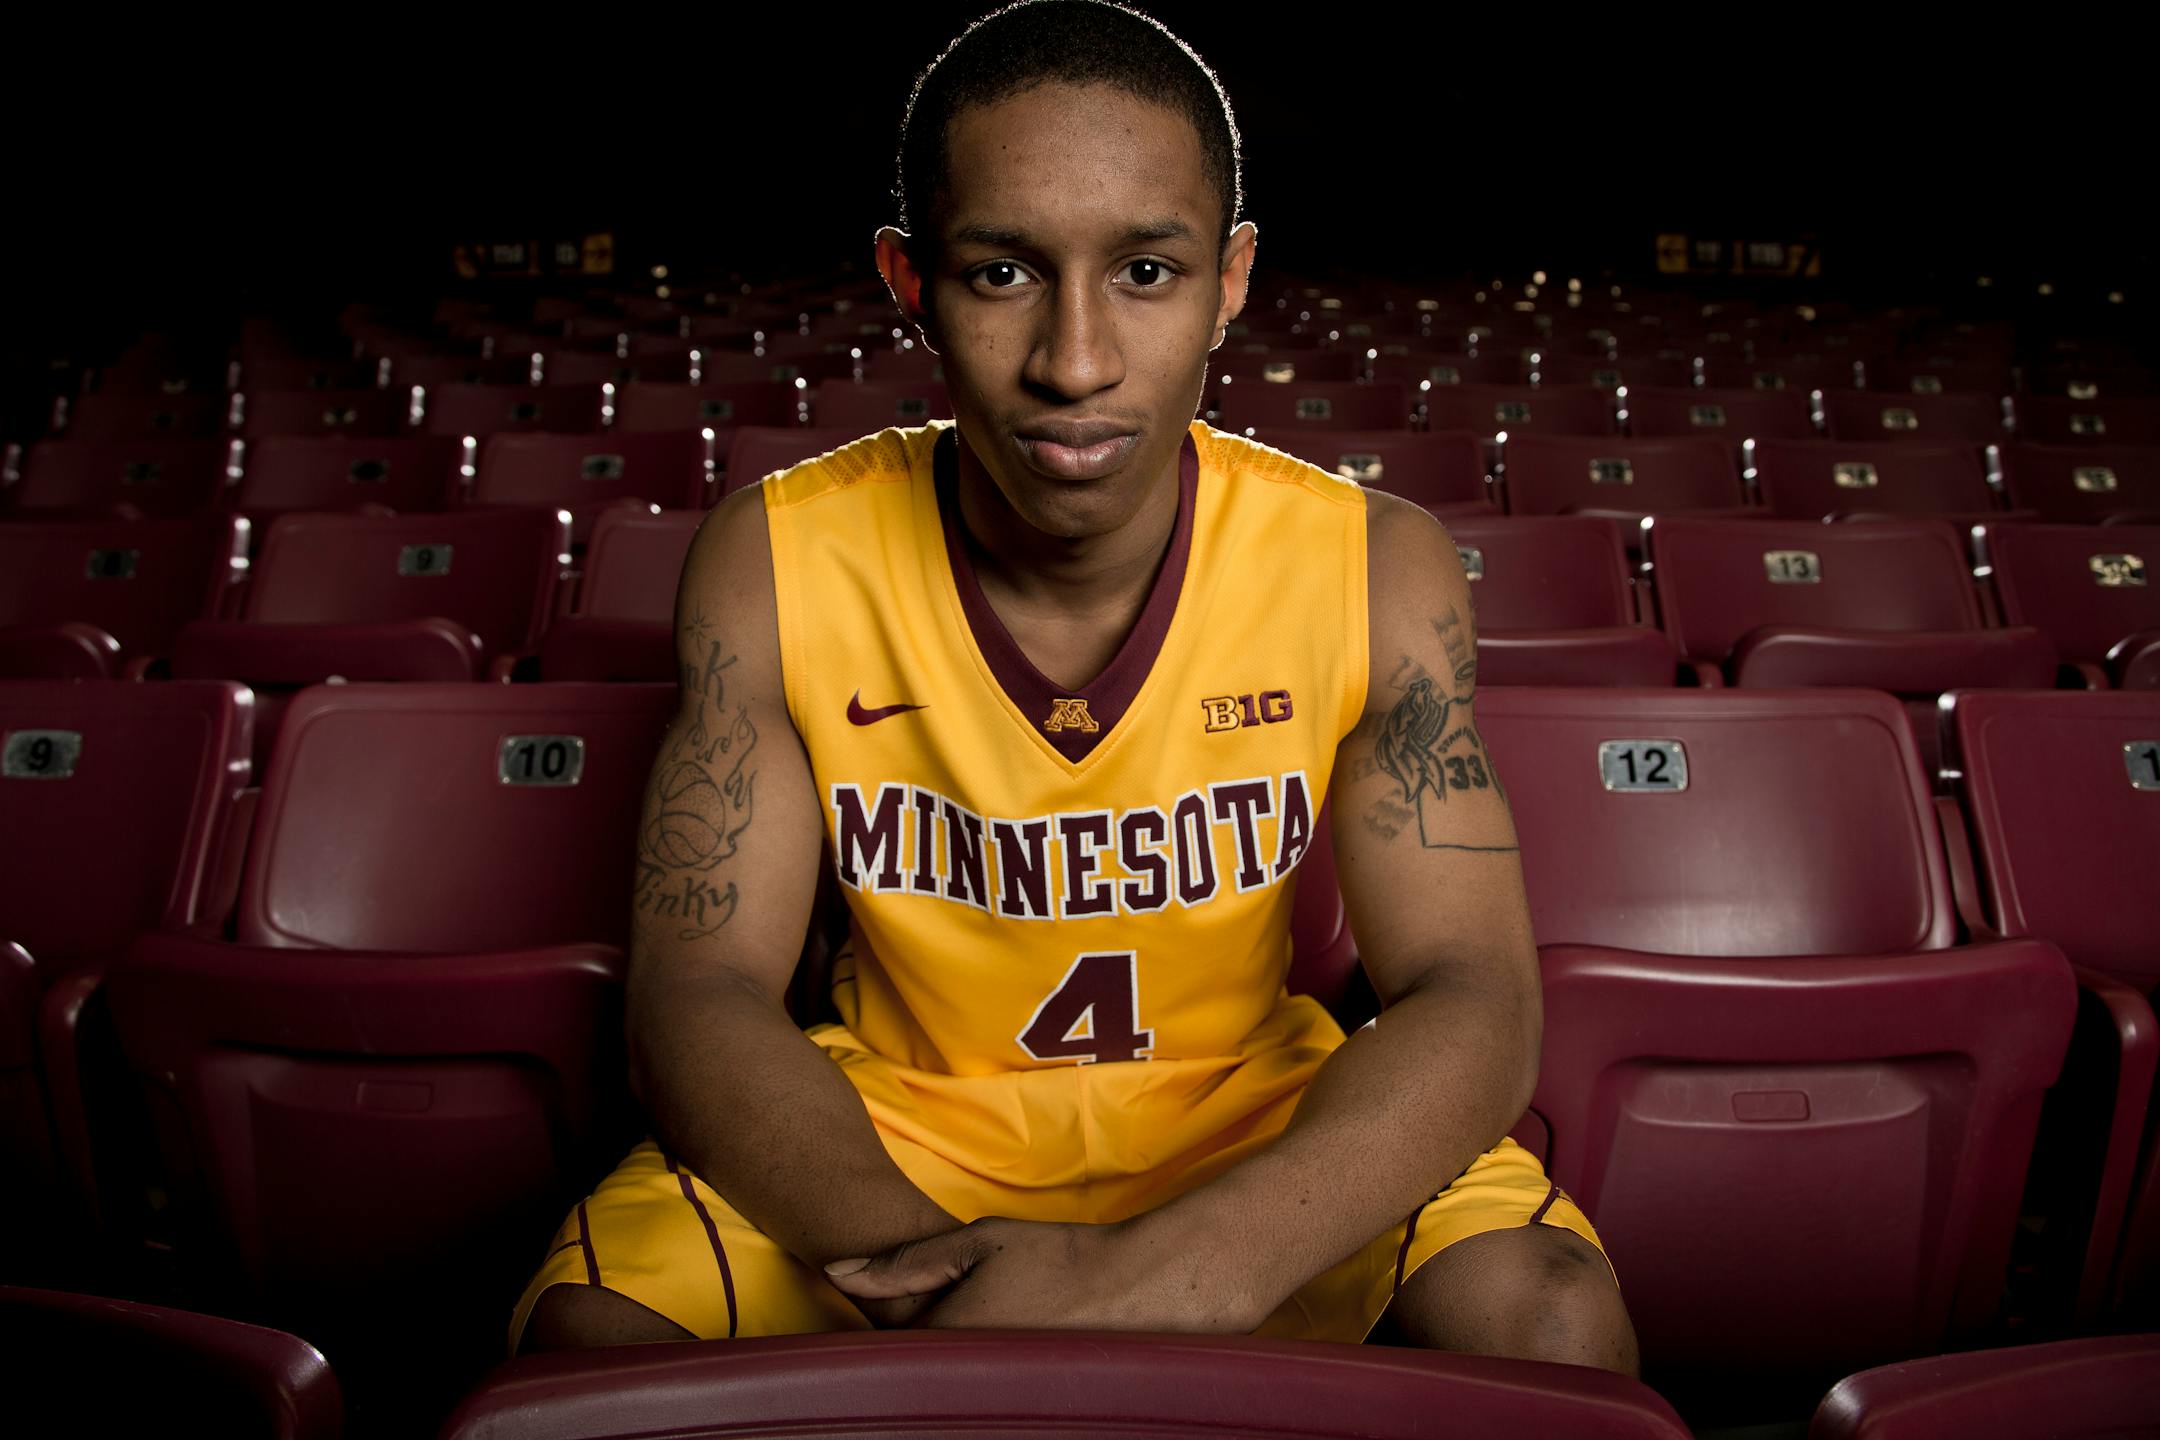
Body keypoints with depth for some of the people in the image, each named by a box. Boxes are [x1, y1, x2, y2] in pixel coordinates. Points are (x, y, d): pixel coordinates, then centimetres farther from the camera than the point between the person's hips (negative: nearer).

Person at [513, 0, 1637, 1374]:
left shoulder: (1374, 568, -15)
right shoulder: (776, 563, -14)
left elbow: (1477, 1000, -19)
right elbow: (702, 988, -16)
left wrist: (1177, 1269, -37)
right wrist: (919, 1256, -35)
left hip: (1256, 1127, 0)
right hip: (888, 1123, 1)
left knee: (1554, 1318, -25)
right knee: (592, 1328, -23)